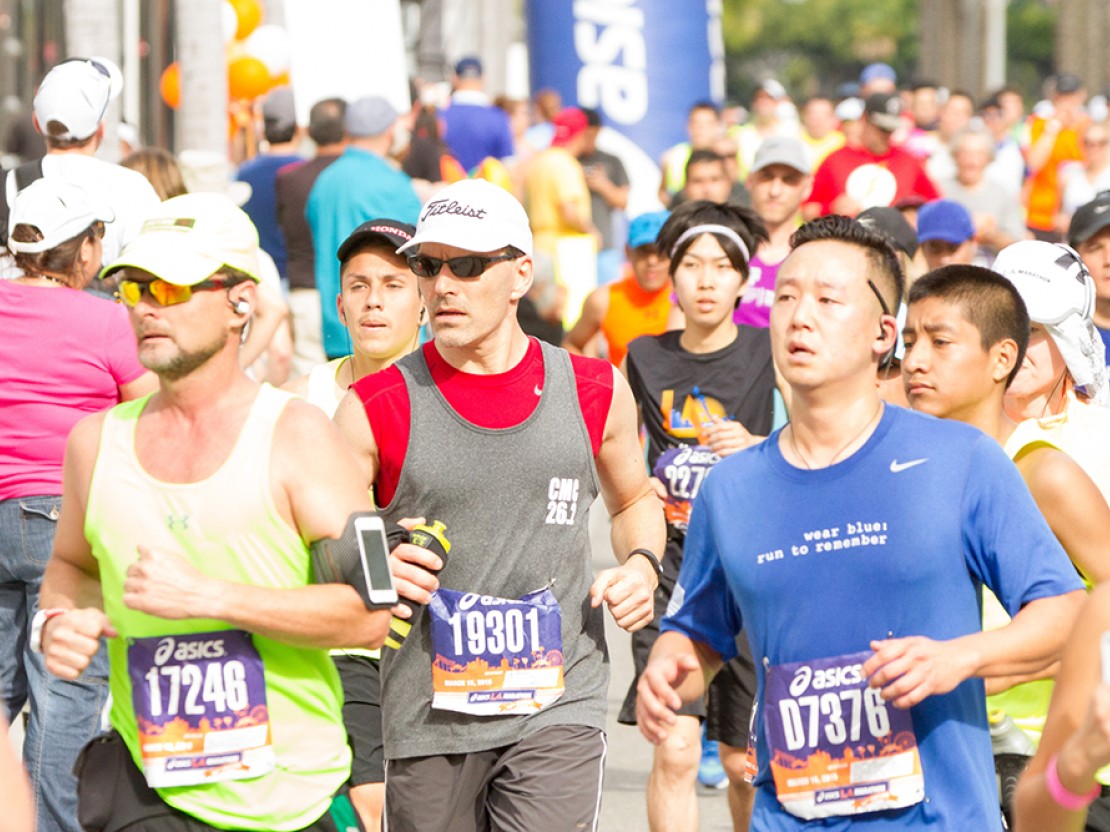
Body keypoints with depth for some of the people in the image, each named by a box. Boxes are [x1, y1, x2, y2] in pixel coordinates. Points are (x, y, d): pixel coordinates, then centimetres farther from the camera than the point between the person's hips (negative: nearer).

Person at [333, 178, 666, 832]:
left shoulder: (595, 391, 6)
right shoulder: (376, 409, -1)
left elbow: (634, 500, 25)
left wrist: (641, 564, 5)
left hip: (557, 703, 0)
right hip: (428, 718, 0)